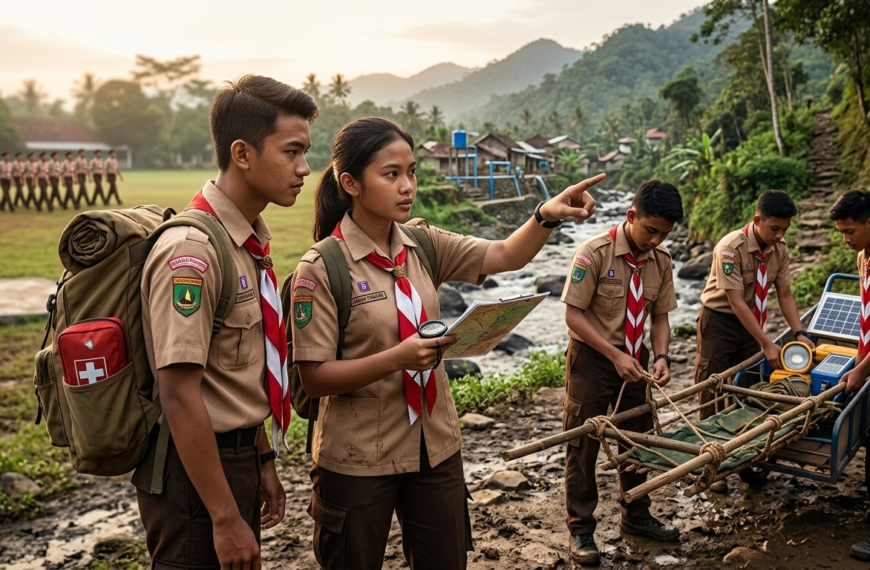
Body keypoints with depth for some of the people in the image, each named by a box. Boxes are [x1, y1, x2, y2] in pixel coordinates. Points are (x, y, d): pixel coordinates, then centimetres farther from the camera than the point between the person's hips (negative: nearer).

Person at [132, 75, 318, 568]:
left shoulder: (251, 242, 4)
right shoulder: (192, 252, -22)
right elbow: (180, 397, -23)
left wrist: (263, 461, 14)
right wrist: (225, 518, -20)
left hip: (239, 455, 8)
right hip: (195, 469, -8)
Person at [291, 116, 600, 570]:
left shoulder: (423, 245, 0)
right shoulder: (321, 269, -15)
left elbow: (507, 257, -2)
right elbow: (315, 378, -17)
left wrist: (546, 216, -21)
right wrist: (398, 357, -29)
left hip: (436, 447, 5)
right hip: (358, 461, -5)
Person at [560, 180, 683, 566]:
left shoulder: (661, 259, -3)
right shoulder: (594, 252, -20)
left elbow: (659, 316, 4)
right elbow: (573, 314, -18)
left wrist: (661, 356, -13)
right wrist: (615, 355, -23)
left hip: (635, 360, 6)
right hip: (592, 359, -5)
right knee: (583, 445, 2)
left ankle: (636, 517, 36)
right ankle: (580, 530, 17)